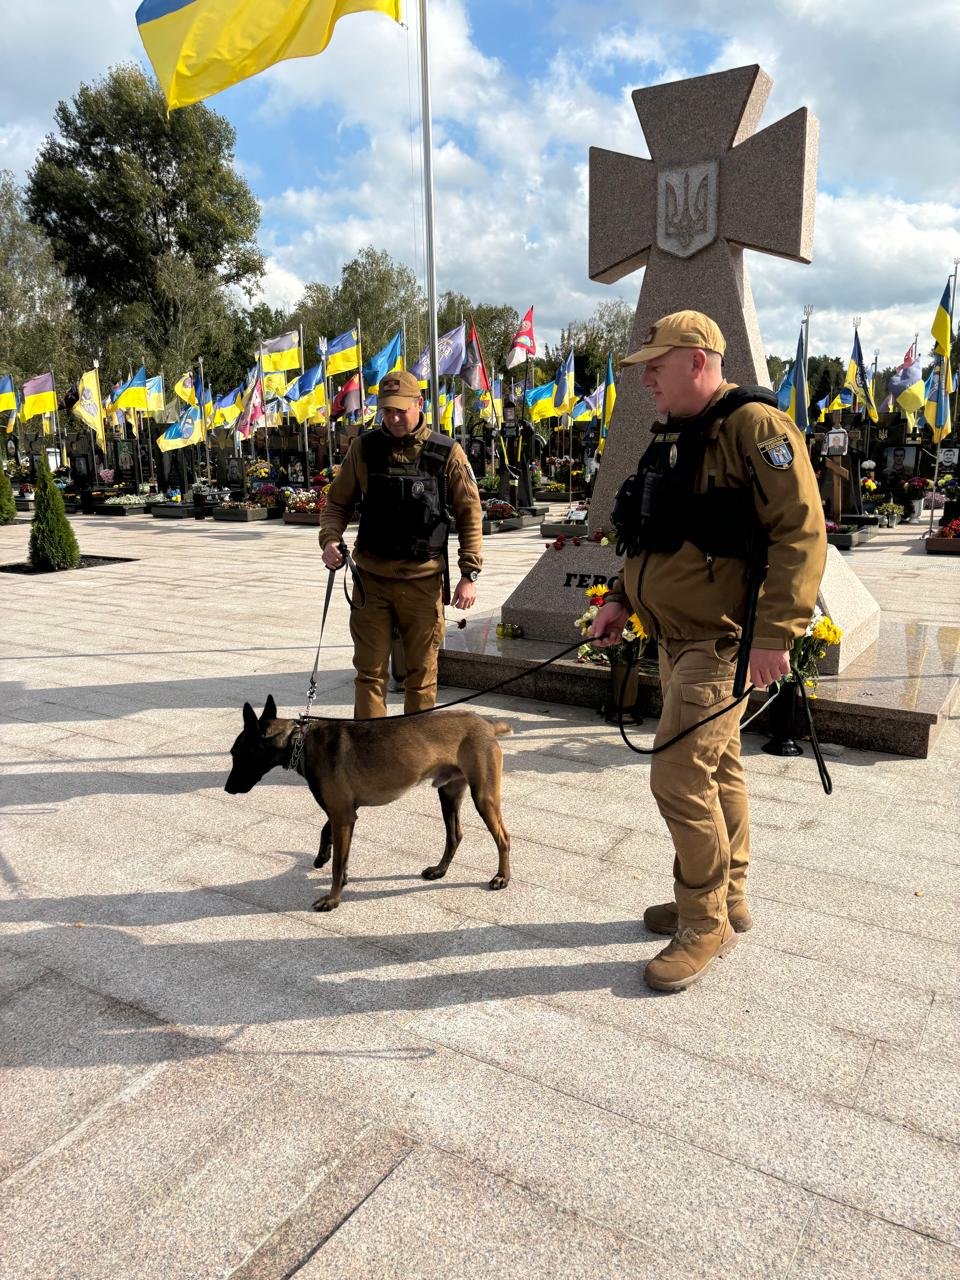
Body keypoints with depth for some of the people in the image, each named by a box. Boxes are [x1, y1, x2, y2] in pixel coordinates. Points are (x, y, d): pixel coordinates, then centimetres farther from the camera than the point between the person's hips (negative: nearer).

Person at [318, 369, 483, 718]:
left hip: (423, 580, -1)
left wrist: (469, 574, -7)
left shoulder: (447, 453, -5)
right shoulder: (363, 448, 1)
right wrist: (330, 539, -9)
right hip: (371, 577, 1)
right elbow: (338, 502, 11)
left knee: (421, 673, 10)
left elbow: (469, 515, -1)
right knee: (370, 671, 6)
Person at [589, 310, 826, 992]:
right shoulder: (674, 437, 14)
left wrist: (776, 634, -26)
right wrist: (622, 597, 15)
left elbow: (802, 532, -21)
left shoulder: (755, 426, -15)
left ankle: (705, 924, 8)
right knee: (718, 768, 17)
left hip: (724, 641, -9)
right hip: (678, 637, 9)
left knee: (680, 776, -10)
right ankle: (729, 899, 32)